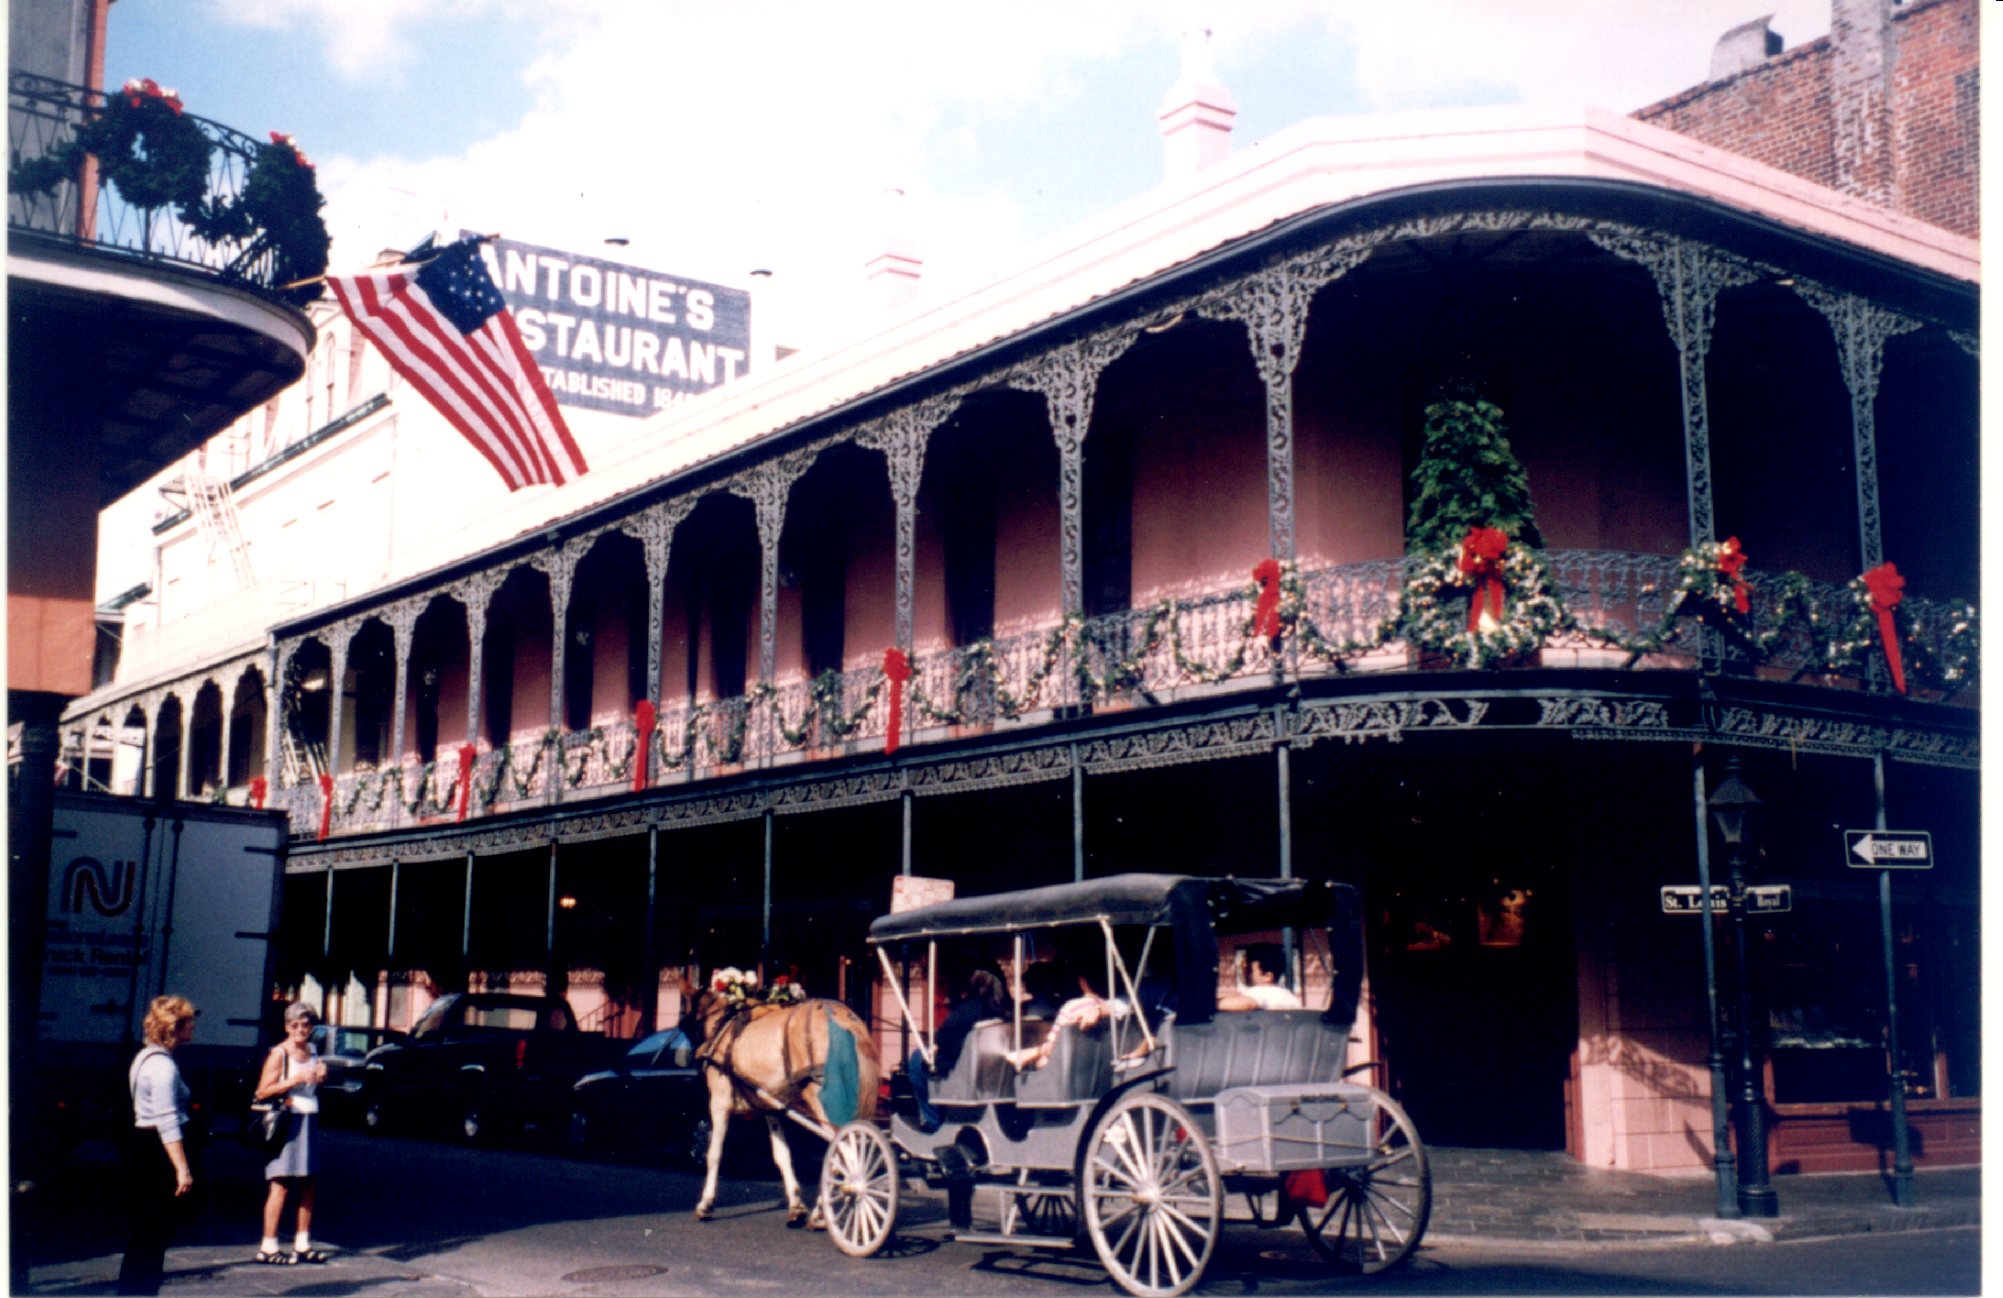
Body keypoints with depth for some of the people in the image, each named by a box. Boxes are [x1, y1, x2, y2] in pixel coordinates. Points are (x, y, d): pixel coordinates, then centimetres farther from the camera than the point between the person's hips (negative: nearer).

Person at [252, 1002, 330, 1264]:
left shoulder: (312, 1051, 15)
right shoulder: (279, 1053, -7)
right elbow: (263, 1091, -13)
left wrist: (320, 1078, 5)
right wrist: (296, 1079, -19)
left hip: (309, 1122, 7)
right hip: (286, 1122, -7)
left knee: (307, 1184, 8)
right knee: (281, 1185, -8)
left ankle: (302, 1245, 15)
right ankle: (268, 1248, -3)